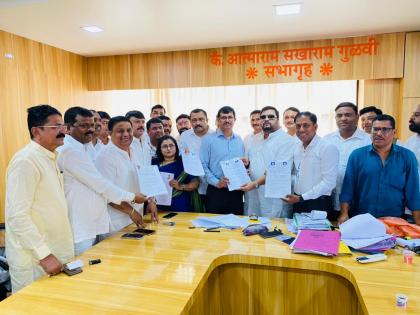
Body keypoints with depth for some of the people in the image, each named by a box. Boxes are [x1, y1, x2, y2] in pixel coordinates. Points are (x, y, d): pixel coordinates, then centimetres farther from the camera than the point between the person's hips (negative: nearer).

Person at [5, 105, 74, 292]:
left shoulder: (50, 159, 10)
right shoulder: (25, 161, -17)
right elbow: (17, 216, -22)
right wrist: (44, 254, -22)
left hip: (54, 255, 8)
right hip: (34, 260, -8)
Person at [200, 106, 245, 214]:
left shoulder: (239, 140, 12)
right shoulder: (208, 139, -1)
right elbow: (203, 165, -7)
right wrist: (216, 182, -16)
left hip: (236, 191, 4)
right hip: (216, 191, -4)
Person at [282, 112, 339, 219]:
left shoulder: (328, 148, -12)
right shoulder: (297, 148, 8)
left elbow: (328, 183, -18)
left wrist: (301, 198, -19)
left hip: (318, 204, -6)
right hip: (298, 203, 6)